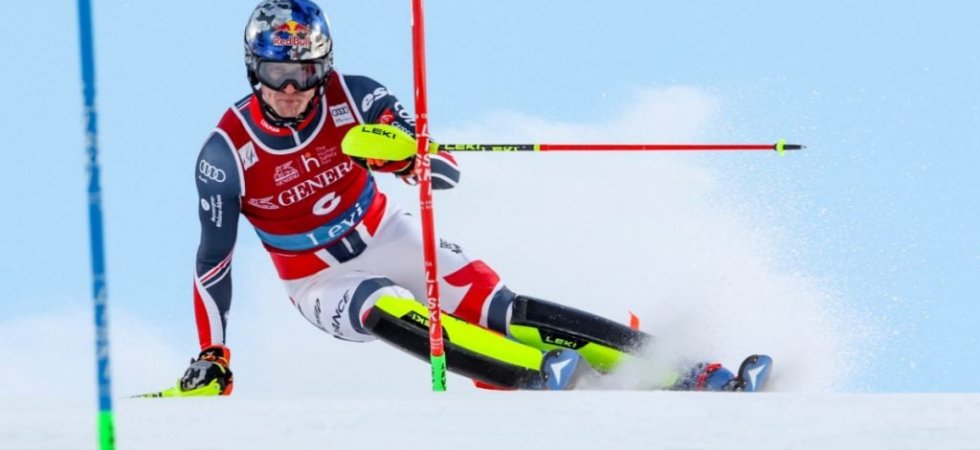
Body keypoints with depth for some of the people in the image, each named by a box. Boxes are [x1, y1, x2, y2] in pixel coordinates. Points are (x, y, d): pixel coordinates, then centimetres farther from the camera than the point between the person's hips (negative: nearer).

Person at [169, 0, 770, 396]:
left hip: (387, 239, 1)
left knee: (495, 307, -20)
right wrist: (211, 360, -9)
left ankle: (671, 368, -24)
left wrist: (399, 150, -37)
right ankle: (544, 376, -44)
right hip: (321, 284, -1)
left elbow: (449, 172, -15)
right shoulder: (227, 154, -19)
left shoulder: (352, 99, -16)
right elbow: (214, 259, -8)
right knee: (389, 312, -35)